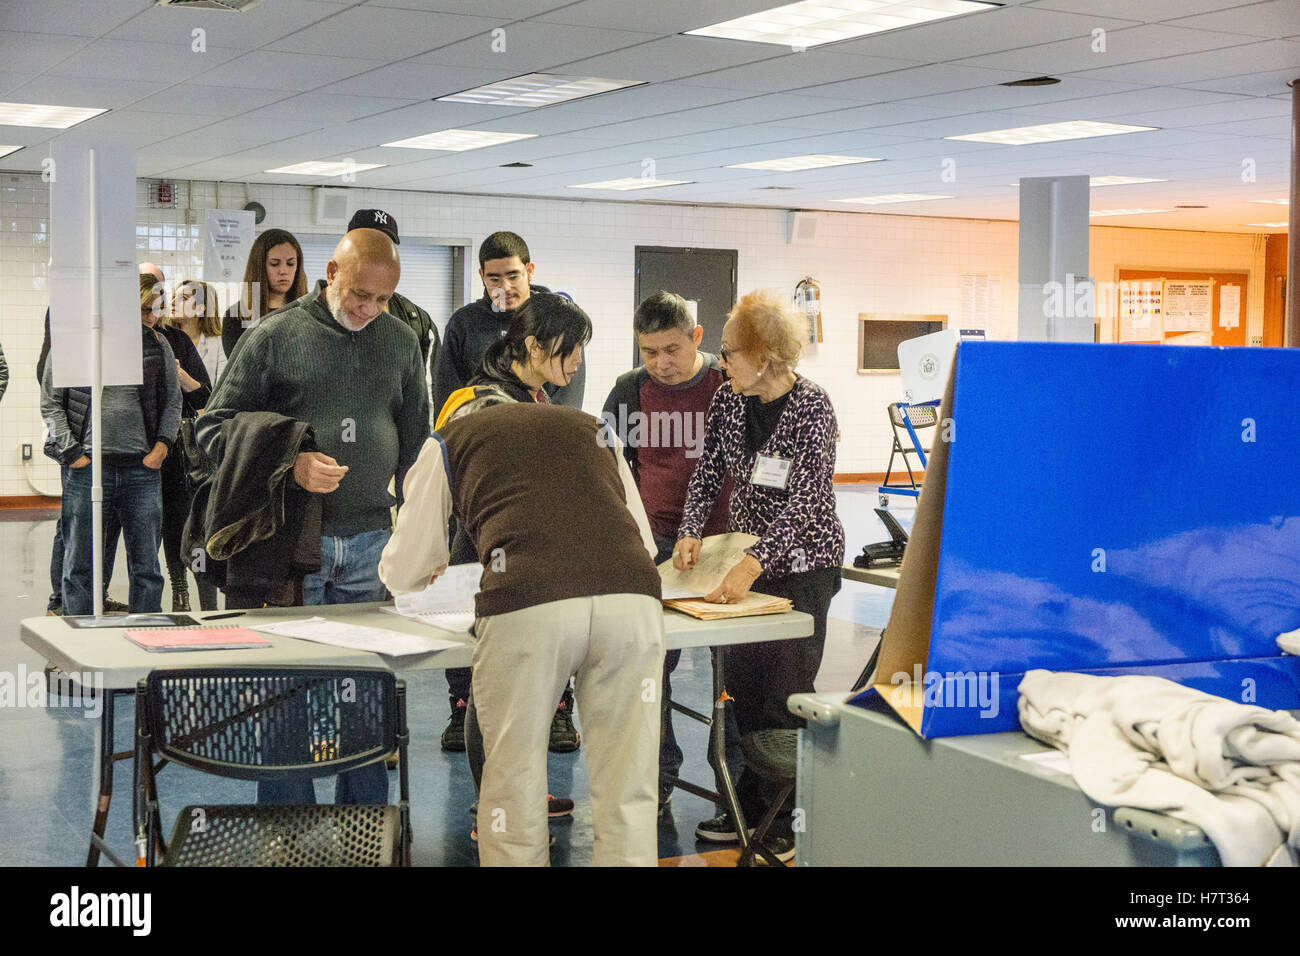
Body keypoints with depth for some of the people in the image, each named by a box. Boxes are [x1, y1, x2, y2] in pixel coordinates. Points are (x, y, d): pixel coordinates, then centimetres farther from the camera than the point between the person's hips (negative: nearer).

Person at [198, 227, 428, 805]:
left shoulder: (400, 339, 11)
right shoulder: (274, 337, -1)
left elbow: (416, 435, 20)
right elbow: (214, 428, 0)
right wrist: (289, 464, -15)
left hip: (371, 540, 3)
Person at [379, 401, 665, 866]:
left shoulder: (447, 441, 25)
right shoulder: (592, 427, 33)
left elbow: (403, 574, 29)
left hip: (526, 605, -2)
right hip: (633, 597, 3)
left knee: (514, 787, 12)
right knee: (626, 795, 9)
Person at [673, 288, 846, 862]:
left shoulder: (811, 407, -18)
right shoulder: (728, 401, 0)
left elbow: (804, 502, -25)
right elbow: (707, 473, 5)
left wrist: (752, 564, -36)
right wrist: (691, 533, -14)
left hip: (800, 563, -6)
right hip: (745, 561, 6)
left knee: (785, 694, -4)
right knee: (743, 685, 9)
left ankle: (784, 823, 8)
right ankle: (749, 806, 21)